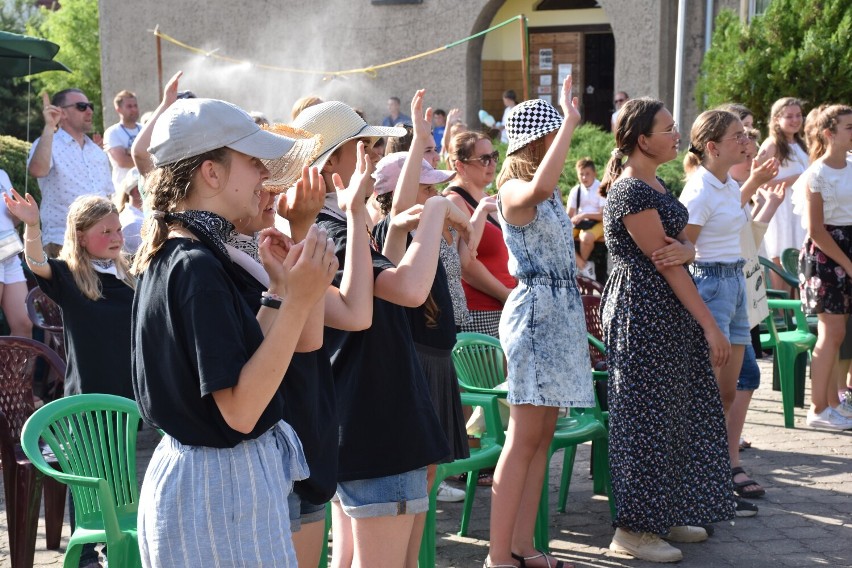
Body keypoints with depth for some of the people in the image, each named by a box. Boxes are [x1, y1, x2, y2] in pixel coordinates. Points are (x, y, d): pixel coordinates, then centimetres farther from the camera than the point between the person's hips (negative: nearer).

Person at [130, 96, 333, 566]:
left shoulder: (169, 255, 9)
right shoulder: (198, 266, -20)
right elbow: (240, 411, -26)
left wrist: (278, 288, 3)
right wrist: (298, 299, -27)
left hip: (192, 469, 10)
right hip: (221, 486, -10)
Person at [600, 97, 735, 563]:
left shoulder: (653, 184, 13)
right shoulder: (631, 191, -17)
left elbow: (682, 247, 7)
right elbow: (665, 266, -19)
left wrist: (684, 249, -19)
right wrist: (710, 326, -19)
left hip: (668, 313, 10)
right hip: (643, 311, -10)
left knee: (675, 411, 14)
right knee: (648, 415, -3)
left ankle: (667, 515, 26)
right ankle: (633, 529, 6)